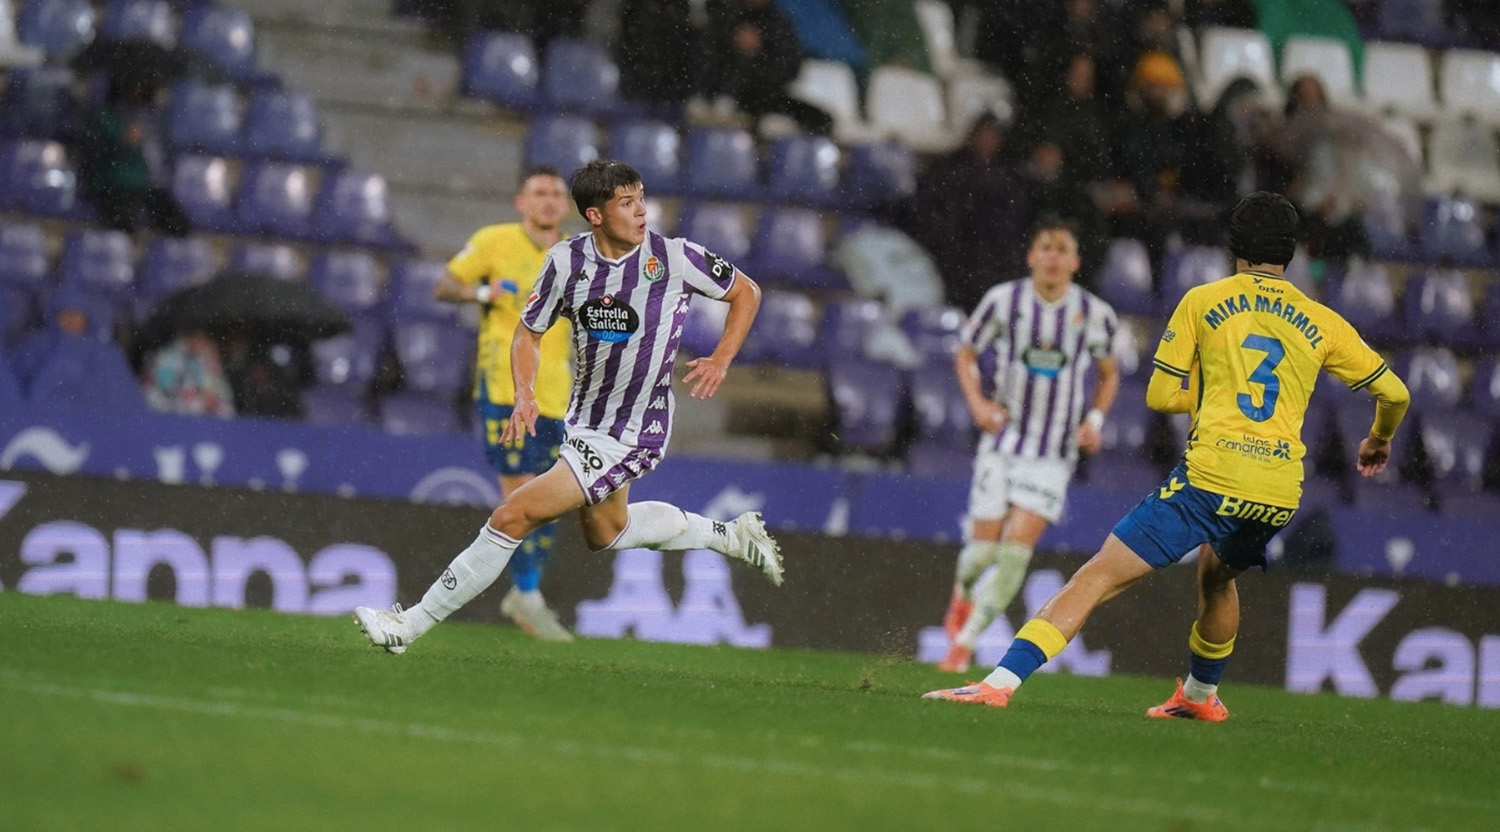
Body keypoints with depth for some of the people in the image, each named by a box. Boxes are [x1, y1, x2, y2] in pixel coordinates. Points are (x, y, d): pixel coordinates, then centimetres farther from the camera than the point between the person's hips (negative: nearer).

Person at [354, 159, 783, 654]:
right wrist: (524, 396, -11)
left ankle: (410, 626, -4)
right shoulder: (567, 261, -6)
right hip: (585, 421, 7)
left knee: (513, 518, -13)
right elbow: (529, 333, 7)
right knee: (604, 531, 30)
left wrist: (721, 360, -12)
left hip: (632, 436, -7)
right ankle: (733, 536, 45)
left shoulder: (674, 258, -15)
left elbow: (747, 293, 1)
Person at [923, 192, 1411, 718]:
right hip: (1281, 492, 4)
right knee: (1217, 574, 36)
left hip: (1212, 475, -4)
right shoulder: (1322, 323, 14)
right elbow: (1393, 392, 18)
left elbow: (1161, 396, 8)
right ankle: (1200, 694, 49)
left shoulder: (1202, 302, 7)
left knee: (1101, 574, -7)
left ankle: (1002, 680, -18)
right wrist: (1379, 439, 40)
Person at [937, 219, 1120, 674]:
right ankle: (962, 594, 35)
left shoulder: (1095, 314, -2)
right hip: (1003, 441, 0)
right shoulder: (1003, 300, -5)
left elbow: (1109, 374, 15)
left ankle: (965, 642, -3)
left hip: (1054, 452, 0)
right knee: (984, 546, -2)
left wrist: (1095, 419, -2)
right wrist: (978, 402, -9)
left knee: (1017, 547, -13)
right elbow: (966, 354, 8)